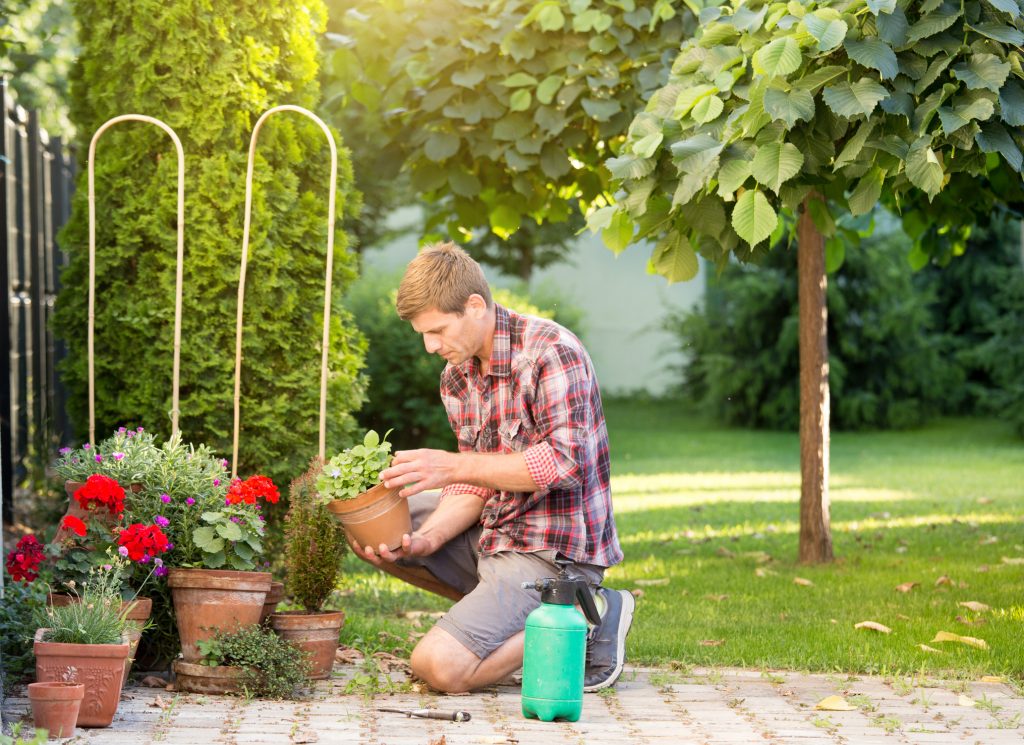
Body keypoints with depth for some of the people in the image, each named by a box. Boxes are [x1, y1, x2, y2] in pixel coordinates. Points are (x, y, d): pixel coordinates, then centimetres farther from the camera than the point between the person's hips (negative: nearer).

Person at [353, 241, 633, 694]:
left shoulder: (551, 351, -18)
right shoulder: (456, 377, 8)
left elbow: (565, 462, -26)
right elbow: (477, 485, 6)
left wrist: (452, 466, -26)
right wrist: (425, 539, -13)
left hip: (556, 551, -9)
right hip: (496, 533, 9)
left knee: (439, 666, -21)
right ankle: (503, 607, 4)